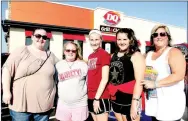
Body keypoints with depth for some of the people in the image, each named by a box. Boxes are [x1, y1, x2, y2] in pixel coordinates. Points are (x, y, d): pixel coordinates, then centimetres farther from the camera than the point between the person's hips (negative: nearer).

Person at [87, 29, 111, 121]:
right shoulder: (90, 56, 12)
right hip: (90, 96, 7)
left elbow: (105, 79, -15)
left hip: (100, 97, -7)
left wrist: (97, 98, -16)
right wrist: (89, 94, 11)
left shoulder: (104, 54, -10)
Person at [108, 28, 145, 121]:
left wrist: (135, 103, -23)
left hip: (130, 100, -6)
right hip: (115, 100, 6)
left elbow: (139, 81, -18)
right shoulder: (113, 56, 8)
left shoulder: (136, 56, -10)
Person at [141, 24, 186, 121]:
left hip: (170, 102, -6)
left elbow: (179, 75, -19)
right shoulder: (149, 54, 11)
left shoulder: (173, 52, -8)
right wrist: (145, 82, -1)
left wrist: (155, 84, -22)